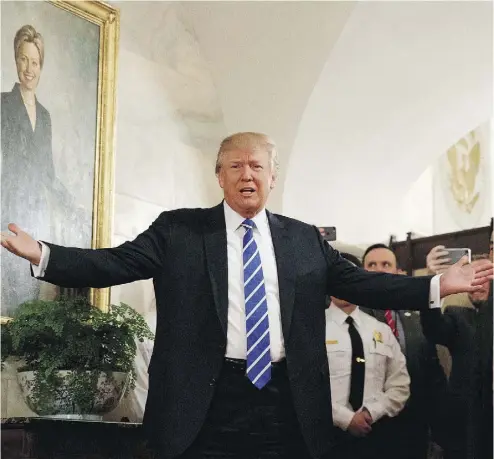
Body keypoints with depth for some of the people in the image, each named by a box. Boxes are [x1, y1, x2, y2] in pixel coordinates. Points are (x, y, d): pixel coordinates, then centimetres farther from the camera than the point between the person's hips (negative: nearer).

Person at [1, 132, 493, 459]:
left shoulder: (305, 239, 12)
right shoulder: (179, 230, 4)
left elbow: (360, 283, 8)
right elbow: (116, 262, -3)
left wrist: (436, 286, -1)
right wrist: (42, 255, -17)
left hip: (286, 403, 2)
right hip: (205, 402, -2)